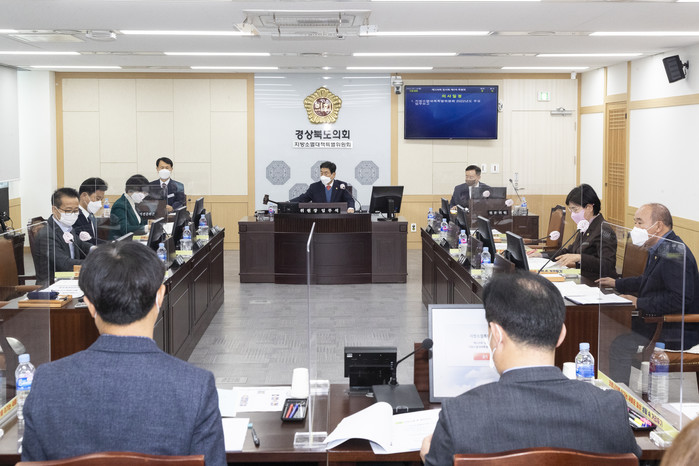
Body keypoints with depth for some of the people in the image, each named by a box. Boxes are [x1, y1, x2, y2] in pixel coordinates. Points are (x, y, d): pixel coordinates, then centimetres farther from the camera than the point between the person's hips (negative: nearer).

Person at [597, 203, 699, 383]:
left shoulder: (674, 255, -23)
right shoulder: (659, 250, 10)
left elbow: (680, 298, -31)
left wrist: (640, 303, -23)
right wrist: (616, 283, 22)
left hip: (676, 334, -10)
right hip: (661, 323, 10)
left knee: (620, 346, -18)